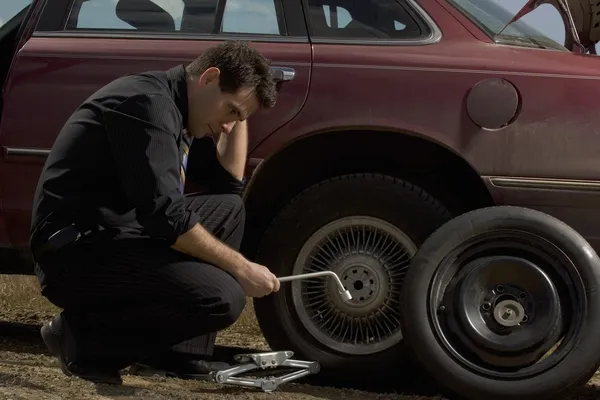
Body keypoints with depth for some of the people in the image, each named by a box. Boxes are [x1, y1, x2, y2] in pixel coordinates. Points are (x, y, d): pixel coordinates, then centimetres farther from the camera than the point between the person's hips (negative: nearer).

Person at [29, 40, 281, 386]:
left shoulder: (179, 109, 14)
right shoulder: (147, 102, -17)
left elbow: (229, 183, 20)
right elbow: (164, 215, -24)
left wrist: (238, 119, 10)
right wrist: (241, 268, -16)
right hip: (76, 253, -11)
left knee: (229, 208, 14)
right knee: (221, 298, -23)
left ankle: (183, 352, 6)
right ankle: (84, 336, -6)